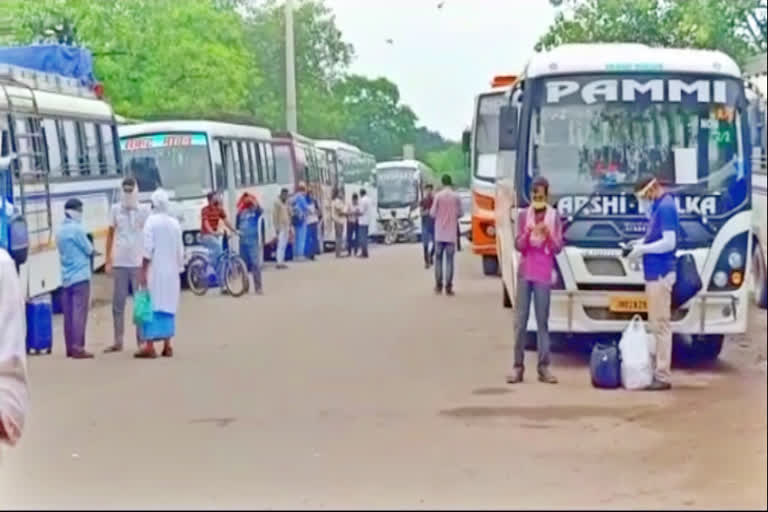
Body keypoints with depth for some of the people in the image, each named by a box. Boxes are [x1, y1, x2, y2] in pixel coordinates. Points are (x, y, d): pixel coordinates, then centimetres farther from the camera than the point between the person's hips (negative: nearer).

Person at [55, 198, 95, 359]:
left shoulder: (60, 230, 12)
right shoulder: (76, 229, -12)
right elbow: (89, 250, -5)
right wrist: (89, 248, 16)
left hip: (66, 277, 8)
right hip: (80, 276, -8)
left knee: (68, 313, 8)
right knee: (79, 312, -7)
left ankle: (70, 348, 12)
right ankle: (77, 348, -10)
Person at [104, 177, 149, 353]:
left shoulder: (143, 212, -1)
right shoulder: (116, 210, 6)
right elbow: (110, 234, 10)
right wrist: (108, 260, 7)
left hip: (138, 264, -2)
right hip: (119, 263, 2)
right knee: (118, 304, 6)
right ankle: (118, 342, 13)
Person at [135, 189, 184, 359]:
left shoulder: (151, 221, -8)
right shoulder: (175, 223, 6)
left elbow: (148, 249, -12)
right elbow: (180, 251, 8)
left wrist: (143, 272, -10)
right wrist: (179, 269, 17)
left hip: (155, 271, -5)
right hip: (171, 272, 5)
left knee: (152, 306, -4)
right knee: (167, 306, 9)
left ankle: (149, 345, -8)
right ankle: (167, 345, 9)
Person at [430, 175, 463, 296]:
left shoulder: (438, 196, -5)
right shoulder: (456, 197, -3)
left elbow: (432, 213, -4)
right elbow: (459, 214, 1)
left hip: (440, 233, 0)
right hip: (451, 233, 0)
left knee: (438, 258, 8)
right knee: (449, 259, 1)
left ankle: (438, 285, 5)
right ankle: (448, 286, -5)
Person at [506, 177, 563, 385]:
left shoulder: (554, 217, 2)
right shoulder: (523, 215, 5)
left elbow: (558, 248, 1)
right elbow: (518, 245, 1)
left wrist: (548, 235, -18)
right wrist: (528, 234, -19)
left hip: (543, 274, -1)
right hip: (525, 273, 1)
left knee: (543, 320, -1)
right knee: (521, 320, -1)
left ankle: (544, 366, -1)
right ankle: (518, 366, 0)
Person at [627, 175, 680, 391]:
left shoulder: (665, 207, -15)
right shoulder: (660, 206, 15)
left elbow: (669, 242, -21)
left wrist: (643, 249, -12)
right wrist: (642, 242, 10)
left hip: (660, 274, -10)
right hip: (656, 272, 10)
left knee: (661, 324, -8)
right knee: (657, 324, 14)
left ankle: (663, 376, -6)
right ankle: (659, 370, 20)